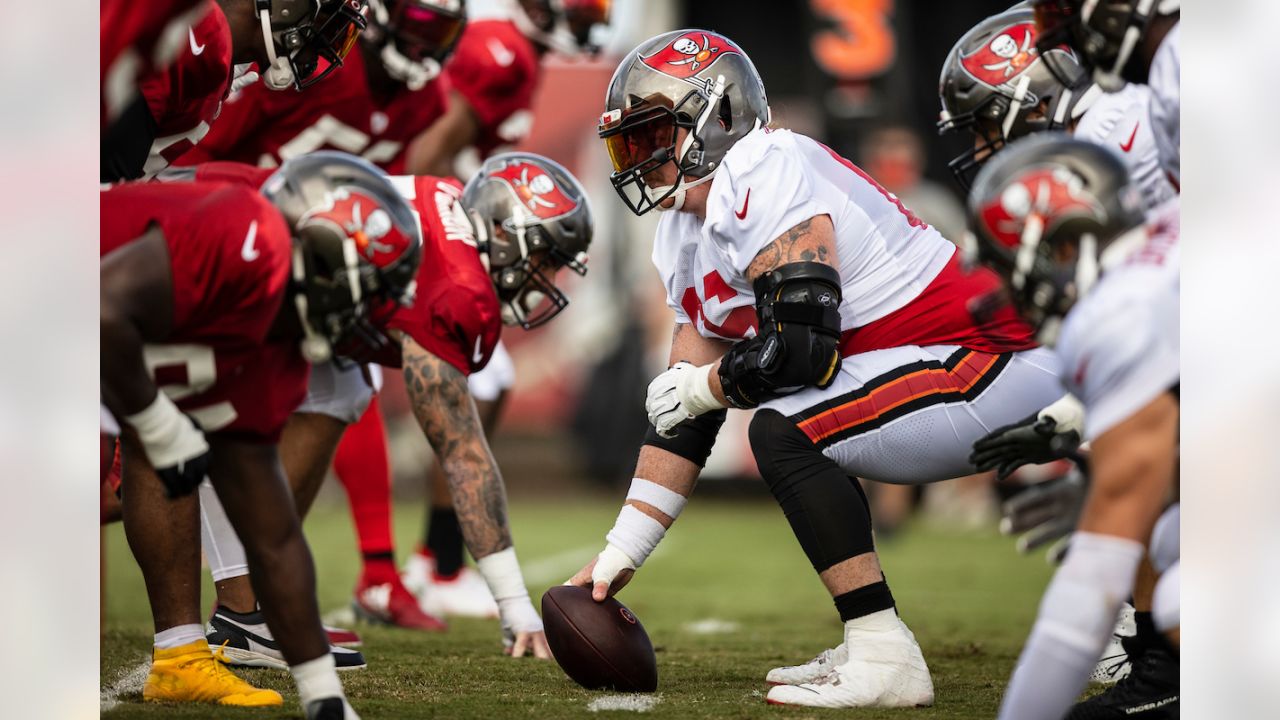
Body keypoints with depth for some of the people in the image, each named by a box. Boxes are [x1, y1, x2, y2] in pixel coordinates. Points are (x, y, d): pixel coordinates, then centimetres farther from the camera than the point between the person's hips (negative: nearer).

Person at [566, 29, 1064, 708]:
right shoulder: (687, 235, 14)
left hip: (994, 368, -10)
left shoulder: (765, 174, -16)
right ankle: (870, 647, 17)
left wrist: (699, 386, -6)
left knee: (786, 430, -20)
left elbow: (801, 347, -24)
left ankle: (886, 660, -18)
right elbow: (682, 418, 16)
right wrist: (619, 552, 12)